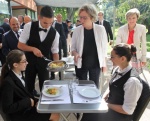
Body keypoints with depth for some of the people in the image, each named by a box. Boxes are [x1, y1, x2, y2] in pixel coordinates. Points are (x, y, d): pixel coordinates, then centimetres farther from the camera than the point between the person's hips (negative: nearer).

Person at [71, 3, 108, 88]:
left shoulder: (101, 29, -9)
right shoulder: (77, 30, -8)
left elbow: (104, 47, -1)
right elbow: (73, 47, 1)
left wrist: (104, 63, 2)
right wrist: (75, 53, -21)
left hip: (95, 64, 0)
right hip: (81, 64, 1)